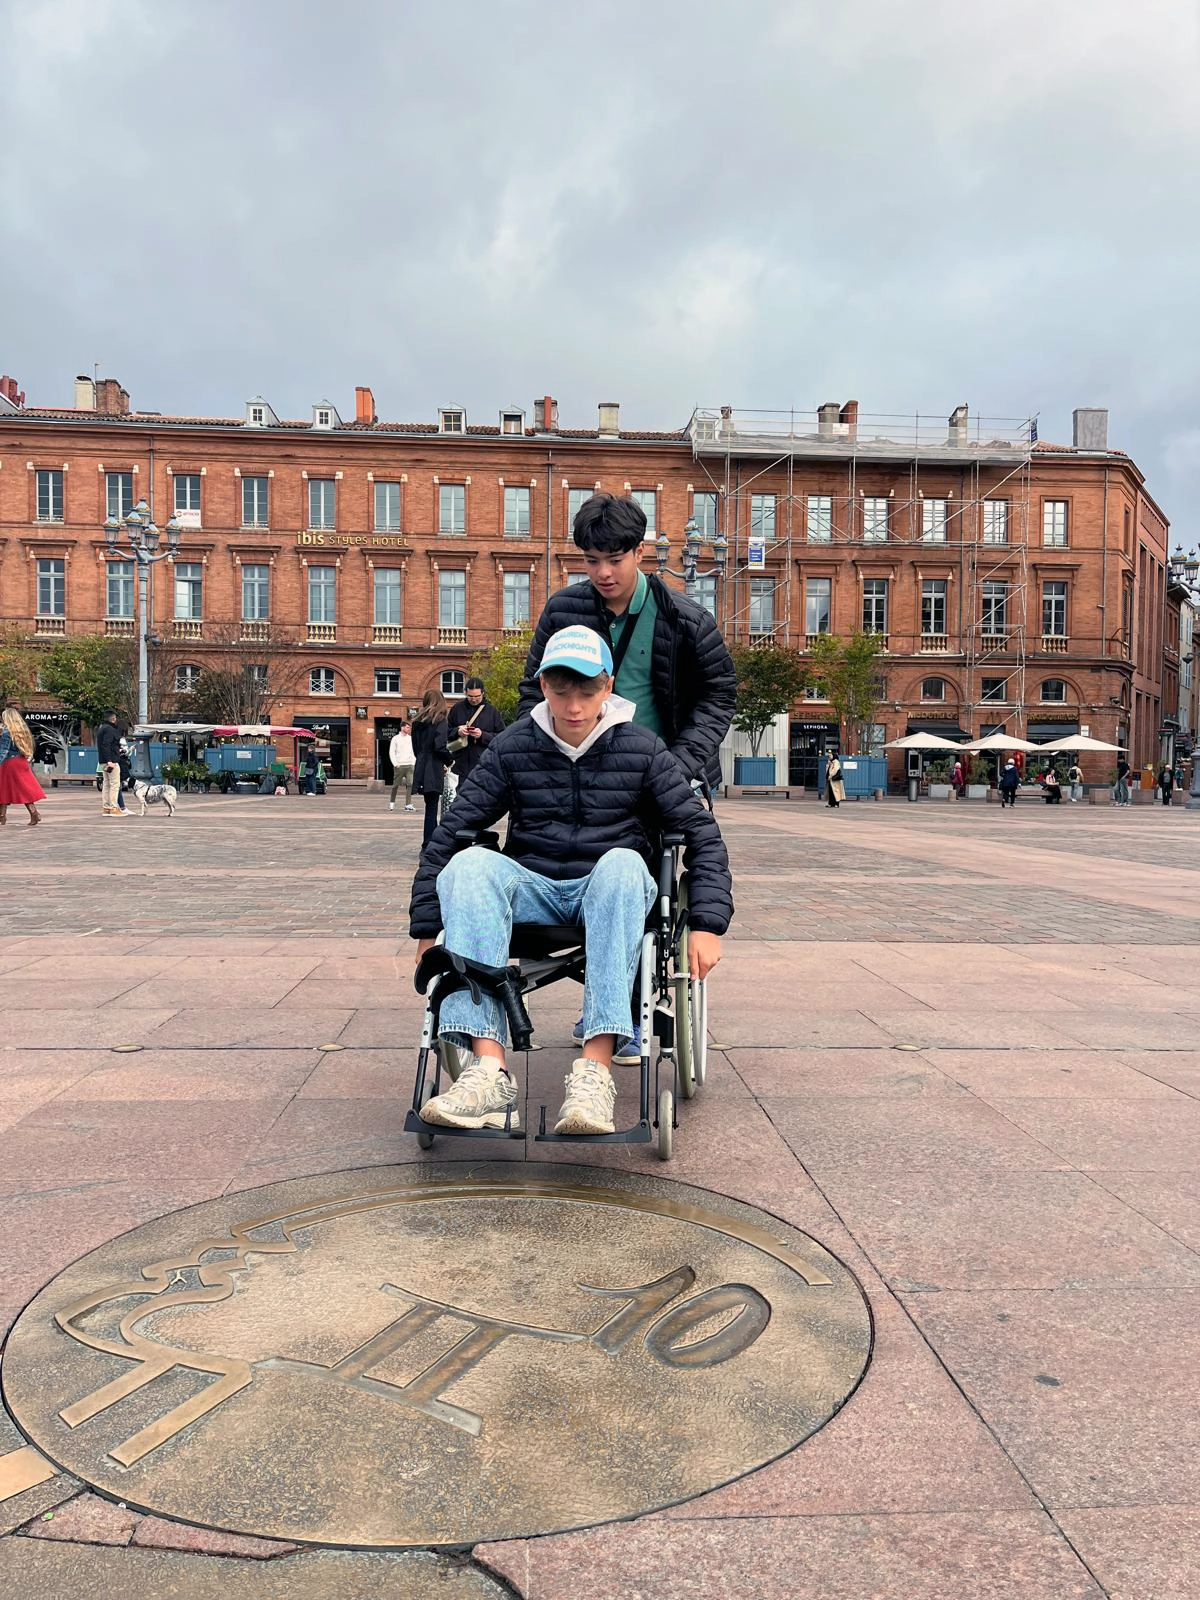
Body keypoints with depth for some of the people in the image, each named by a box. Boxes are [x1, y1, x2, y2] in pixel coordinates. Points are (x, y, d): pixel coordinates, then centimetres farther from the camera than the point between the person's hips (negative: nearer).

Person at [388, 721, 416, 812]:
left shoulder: (411, 738, 11)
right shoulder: (396, 738, 0)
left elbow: (414, 751, 15)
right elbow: (391, 752, -1)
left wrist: (414, 762, 3)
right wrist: (395, 764, -10)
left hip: (409, 765, 3)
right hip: (399, 766, -3)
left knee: (410, 784, -8)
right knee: (396, 785, 4)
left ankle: (408, 805, -8)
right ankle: (392, 803, 21)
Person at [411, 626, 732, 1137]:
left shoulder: (641, 748, 4)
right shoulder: (513, 746, 6)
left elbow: (702, 833, 3)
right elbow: (450, 832, 5)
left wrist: (707, 925, -8)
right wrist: (427, 930, 0)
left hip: (607, 890, -1)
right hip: (533, 891, 1)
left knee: (623, 862, -37)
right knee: (470, 864, -32)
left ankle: (596, 1070, -46)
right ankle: (488, 1071, -43)